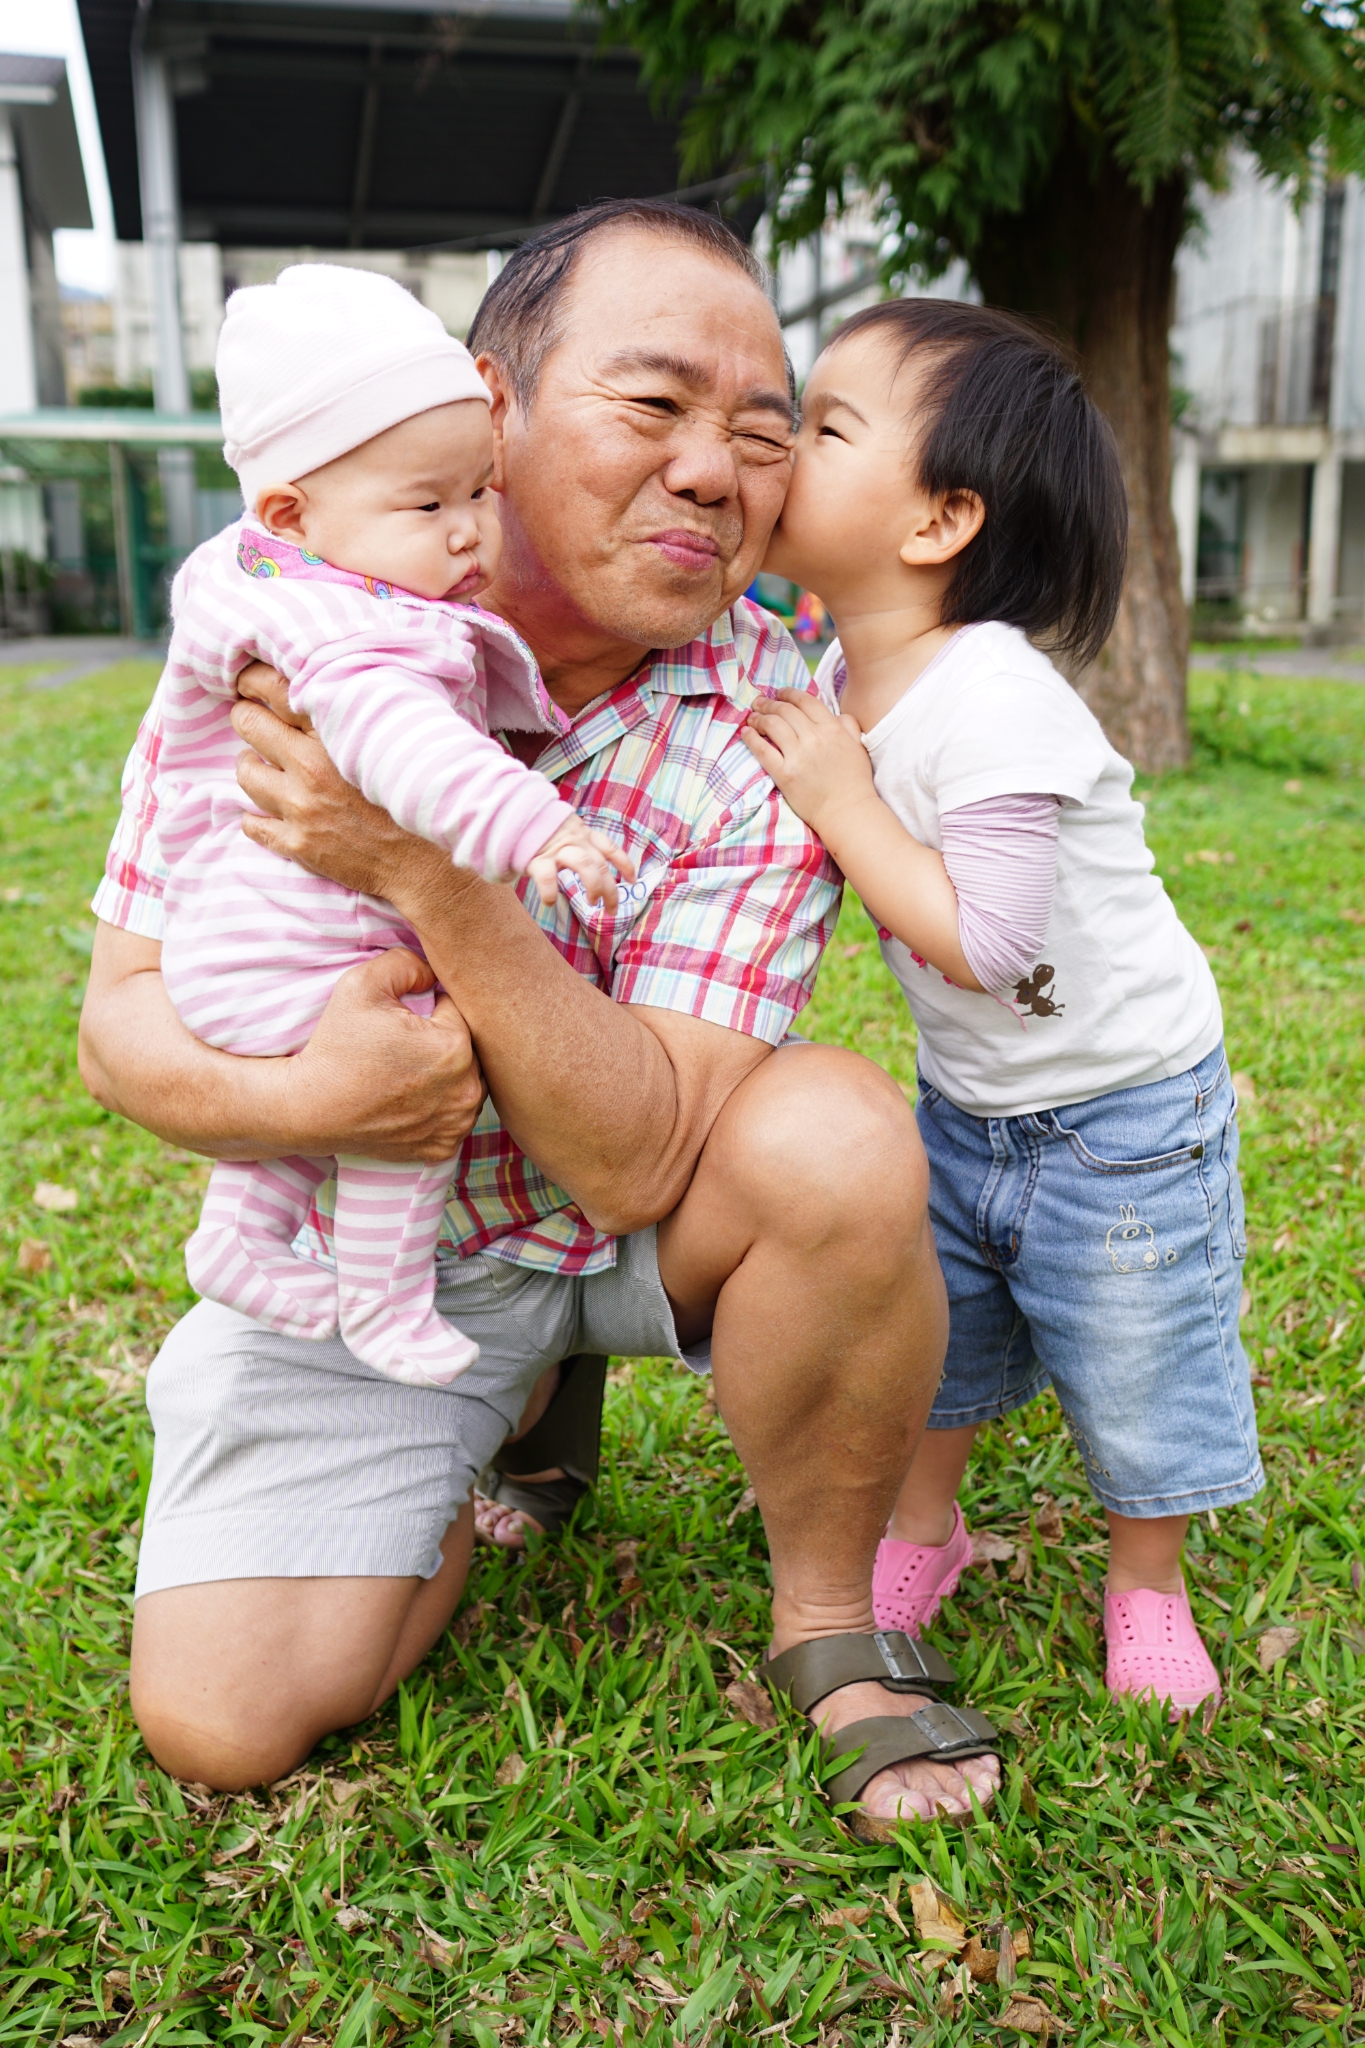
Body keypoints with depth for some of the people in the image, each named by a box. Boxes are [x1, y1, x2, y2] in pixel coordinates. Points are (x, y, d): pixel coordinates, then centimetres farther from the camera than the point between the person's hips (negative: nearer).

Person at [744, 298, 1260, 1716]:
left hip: (1122, 1119, -7)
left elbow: (983, 946, -33)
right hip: (963, 1105, 7)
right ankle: (920, 1529, 43)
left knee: (1137, 1375, 10)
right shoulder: (842, 675, -5)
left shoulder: (994, 706, -30)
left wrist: (839, 802, -29)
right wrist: (796, 778, -3)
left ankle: (1147, 1587, 37)